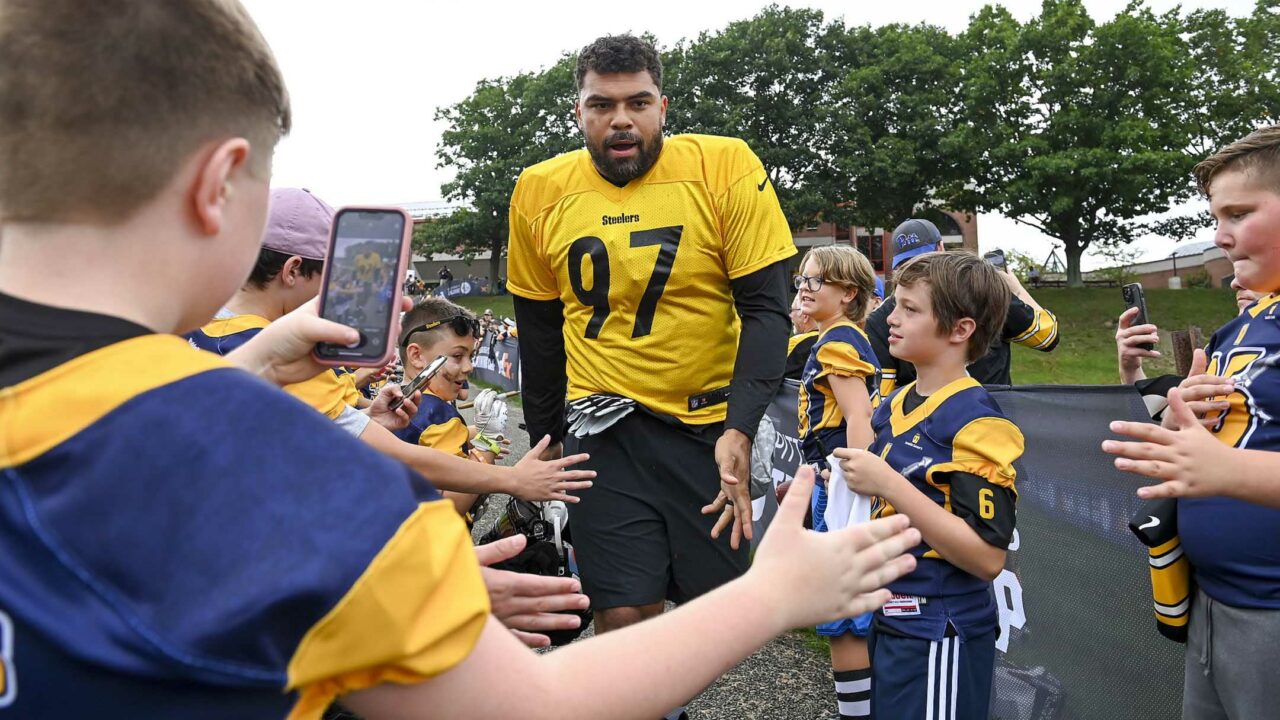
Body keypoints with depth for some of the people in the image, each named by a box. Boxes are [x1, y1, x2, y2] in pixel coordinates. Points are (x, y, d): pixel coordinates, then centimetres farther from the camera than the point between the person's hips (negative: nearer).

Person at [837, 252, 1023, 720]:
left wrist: (889, 484, -26)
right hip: (889, 620, 8)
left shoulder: (976, 422, -17)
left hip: (941, 635, -8)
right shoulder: (894, 404, 6)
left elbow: (988, 557, -24)